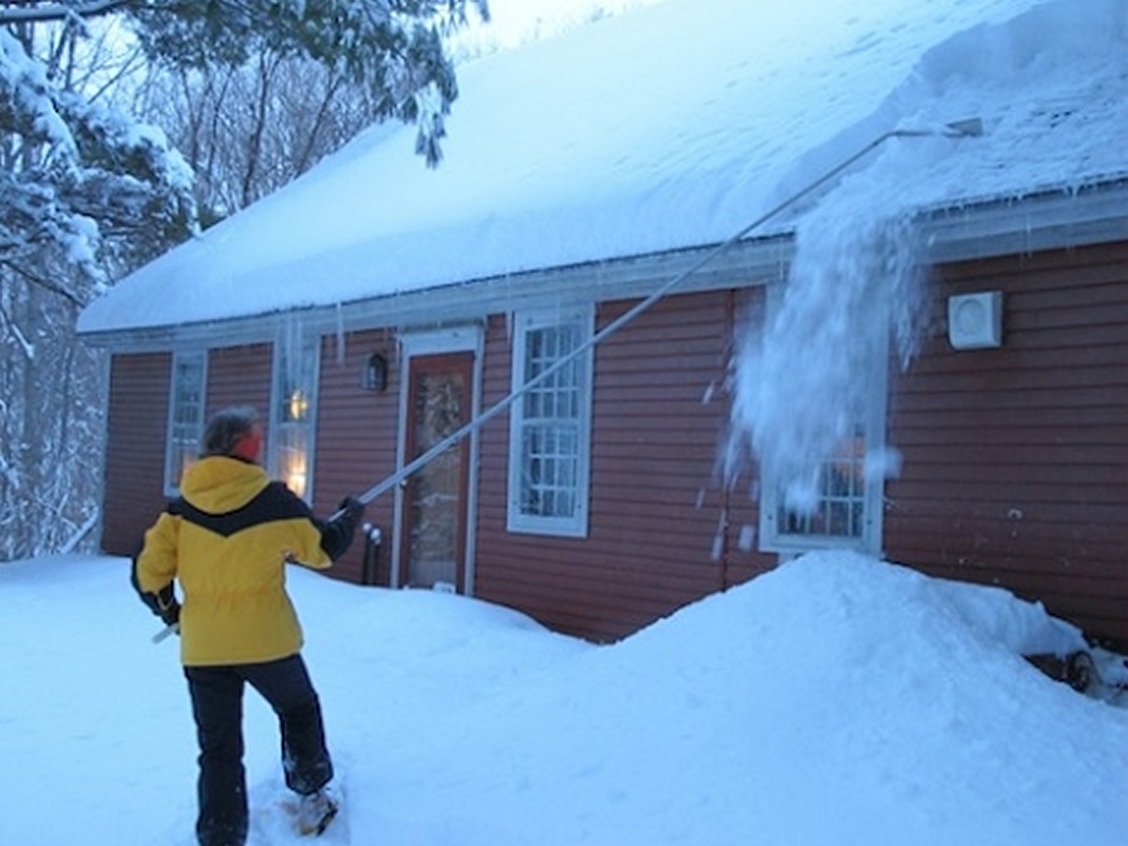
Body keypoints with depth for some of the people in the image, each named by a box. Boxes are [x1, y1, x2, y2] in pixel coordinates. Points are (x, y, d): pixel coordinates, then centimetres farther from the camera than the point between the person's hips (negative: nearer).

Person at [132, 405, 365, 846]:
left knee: (218, 750, 11)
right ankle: (312, 796, 35)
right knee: (299, 710, 26)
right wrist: (350, 515, 22)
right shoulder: (274, 500, -11)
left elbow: (148, 571, -3)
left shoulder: (182, 507, -2)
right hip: (266, 641, -2)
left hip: (202, 649, 2)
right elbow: (324, 548, 2)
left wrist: (169, 611, 17)